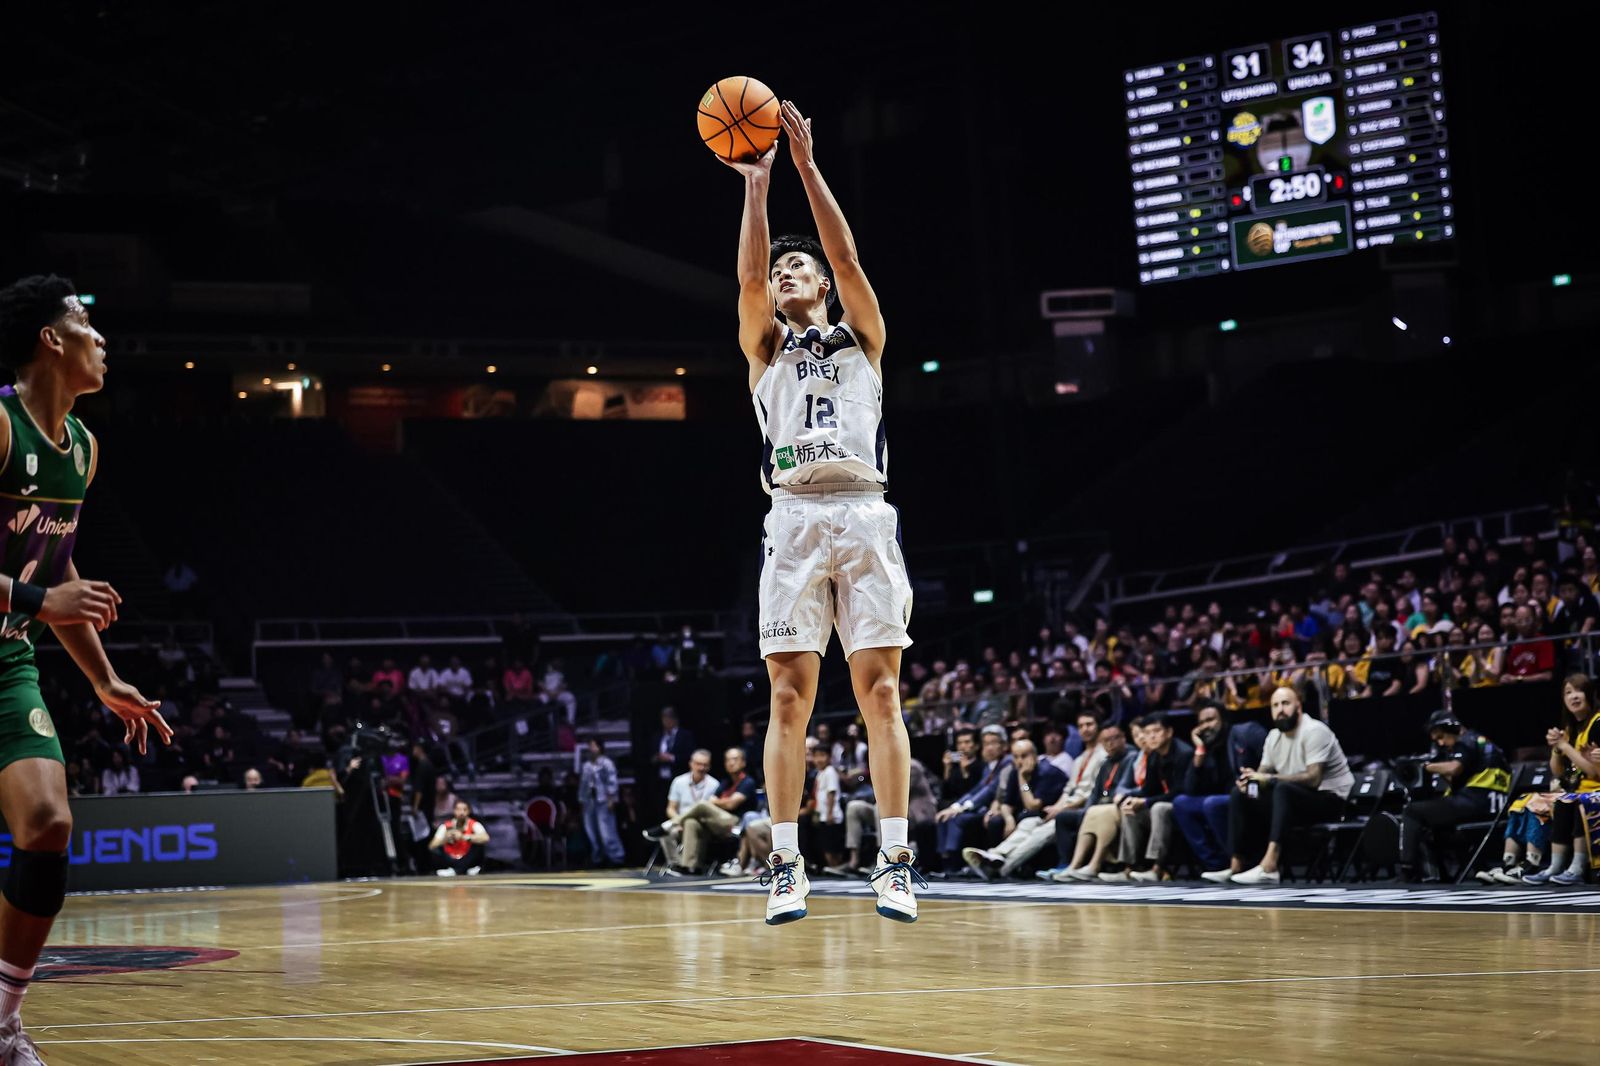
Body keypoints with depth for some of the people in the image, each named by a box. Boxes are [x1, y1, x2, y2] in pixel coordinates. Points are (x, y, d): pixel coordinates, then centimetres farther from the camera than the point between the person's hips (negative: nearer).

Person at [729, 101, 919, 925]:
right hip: (794, 522, 1)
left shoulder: (860, 339, 19)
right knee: (789, 697, -4)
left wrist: (807, 164, 1)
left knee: (880, 691, -5)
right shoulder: (765, 348, 20)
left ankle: (894, 860, -5)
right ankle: (785, 864, -1)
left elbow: (847, 256, 5)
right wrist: (756, 183, -1)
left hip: (865, 516, 0)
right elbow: (749, 277, 2)